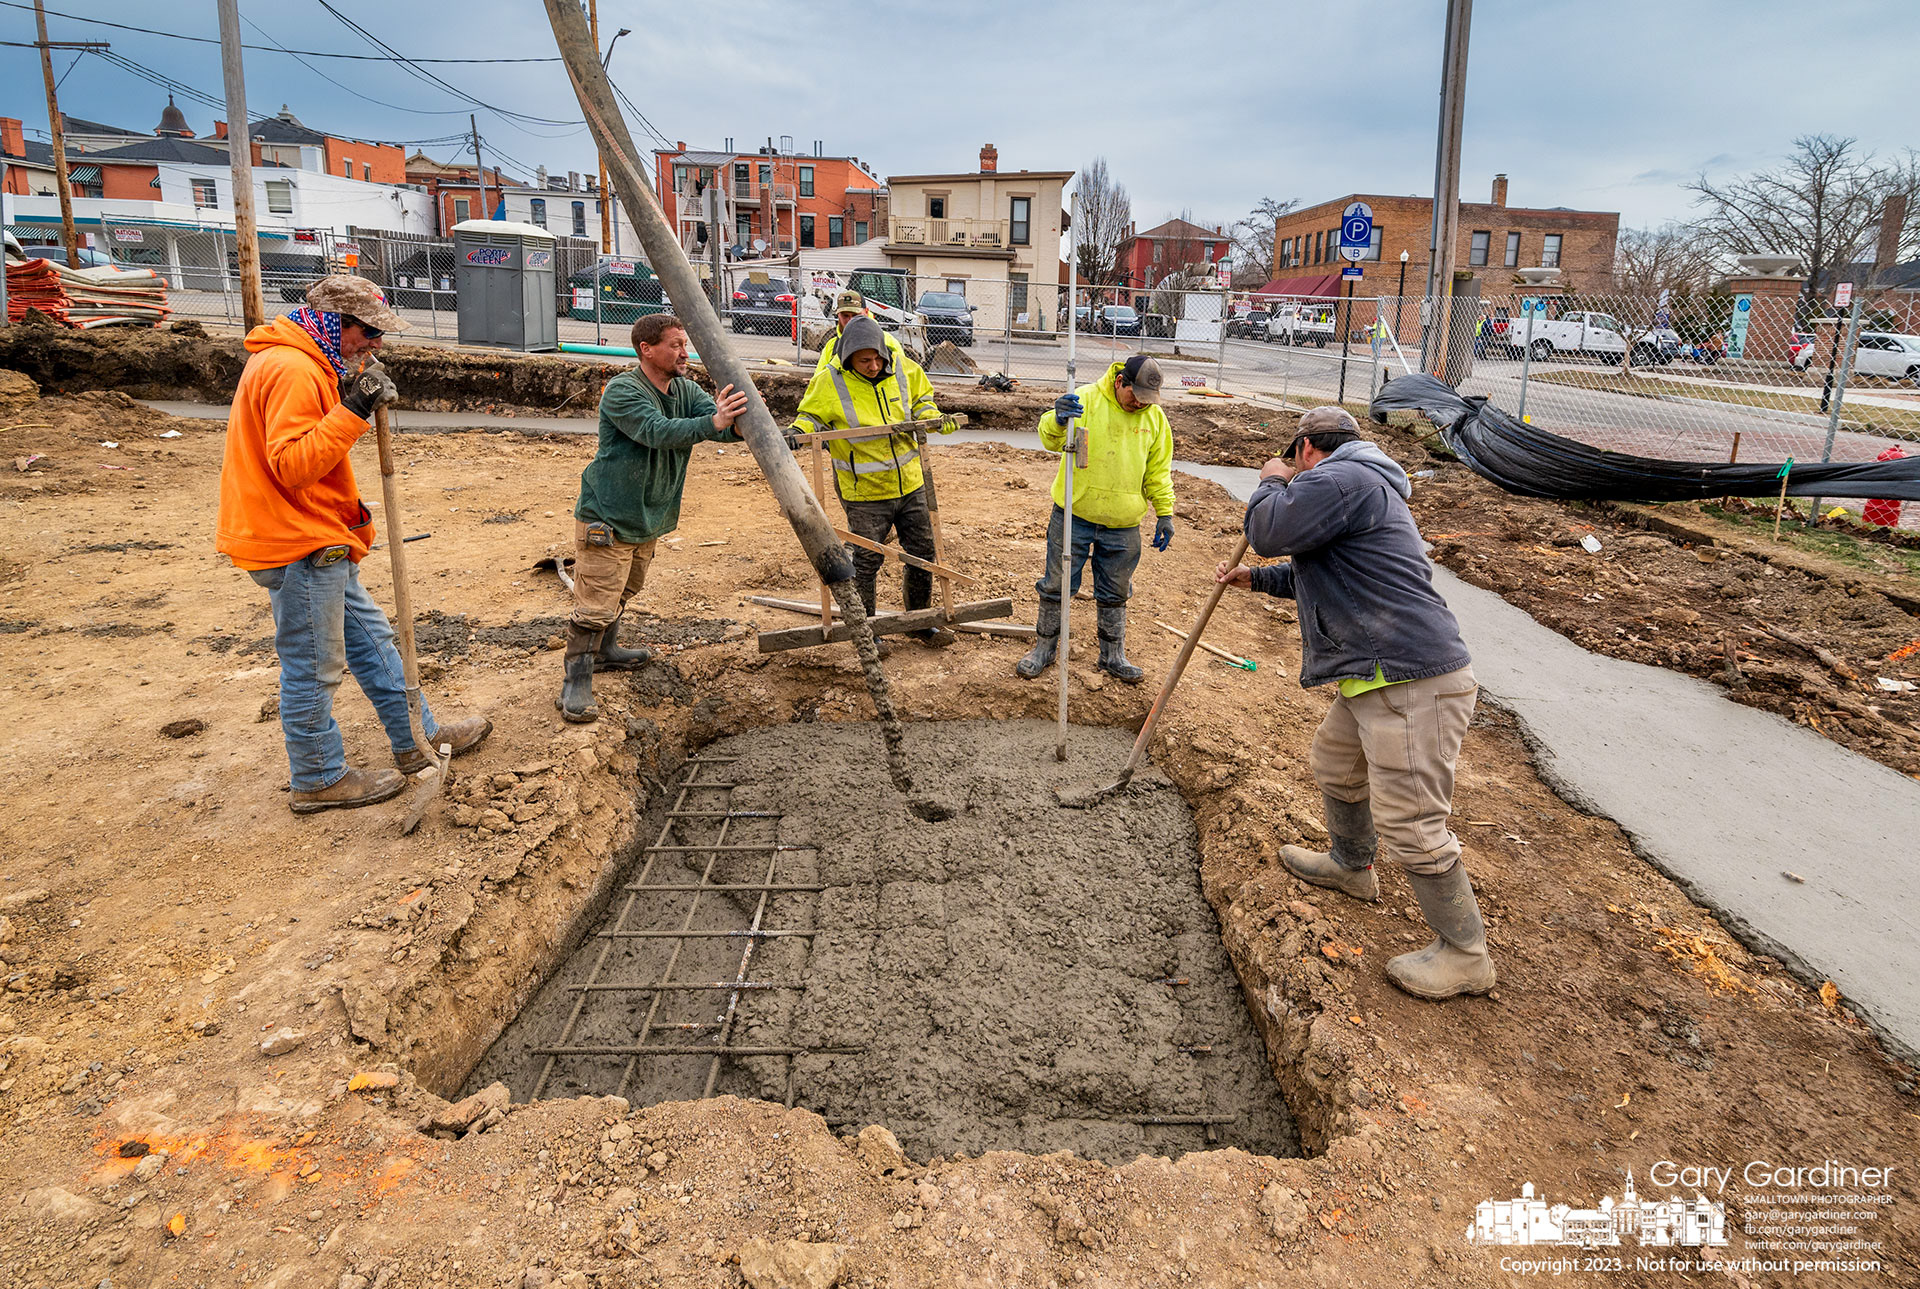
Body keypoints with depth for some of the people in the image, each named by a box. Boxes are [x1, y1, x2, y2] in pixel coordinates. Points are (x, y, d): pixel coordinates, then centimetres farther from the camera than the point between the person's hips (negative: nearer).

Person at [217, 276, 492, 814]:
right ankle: (319, 780, 16)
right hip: (298, 548, -11)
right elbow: (291, 465, -27)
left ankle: (417, 738, 30)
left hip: (321, 546, 11)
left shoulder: (307, 366, 15)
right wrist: (351, 412, -29)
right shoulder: (291, 370, -19)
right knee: (313, 666, 2)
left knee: (370, 637, 17)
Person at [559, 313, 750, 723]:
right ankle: (576, 682, 0)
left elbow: (719, 420, -11)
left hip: (649, 518, 8)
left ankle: (604, 650, 45)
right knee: (595, 604, -8)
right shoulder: (623, 391, -19)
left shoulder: (685, 390, 3)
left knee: (623, 592, 25)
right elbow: (658, 431, -34)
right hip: (607, 519, -8)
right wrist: (712, 423, -46)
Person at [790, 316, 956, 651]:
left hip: (910, 482, 4)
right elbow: (810, 414, 0)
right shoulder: (830, 381, -13)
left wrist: (933, 417, -5)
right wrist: (798, 431, -21)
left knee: (923, 552, 12)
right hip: (864, 491, -4)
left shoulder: (903, 368, -3)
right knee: (867, 560, 3)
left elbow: (921, 397, 15)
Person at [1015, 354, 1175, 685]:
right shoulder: (1085, 399, -10)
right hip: (1074, 516, -3)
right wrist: (1057, 421, -45)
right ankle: (1044, 649, 25)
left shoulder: (1155, 418, 3)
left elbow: (1158, 472, 12)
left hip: (1122, 525, 3)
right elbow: (1051, 439, -22)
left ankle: (1113, 657, 28)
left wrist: (1165, 514, 8)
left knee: (1115, 594, 13)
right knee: (1056, 586, 7)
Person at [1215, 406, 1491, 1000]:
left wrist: (1273, 483, 4)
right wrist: (1252, 578, 37)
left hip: (1413, 683, -12)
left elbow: (1268, 532, -15)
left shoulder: (1340, 479, -13)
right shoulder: (1358, 486, 24)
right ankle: (1351, 865, 51)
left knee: (1409, 823, -7)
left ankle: (1465, 955, 6)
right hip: (1373, 679, 12)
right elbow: (1315, 574, 35)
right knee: (1334, 765, 28)